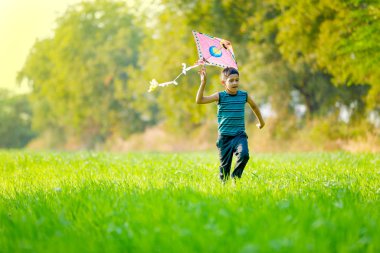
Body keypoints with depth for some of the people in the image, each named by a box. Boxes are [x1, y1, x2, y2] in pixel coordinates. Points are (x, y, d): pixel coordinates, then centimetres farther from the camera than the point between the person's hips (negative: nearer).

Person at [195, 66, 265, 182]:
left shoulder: (244, 95, 3)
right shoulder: (220, 96, -4)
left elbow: (254, 106, 25)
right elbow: (199, 100, -14)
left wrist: (261, 121, 37)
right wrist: (203, 82, -22)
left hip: (240, 135, 1)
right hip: (224, 136, -1)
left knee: (244, 155, -24)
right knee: (225, 165, 2)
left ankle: (235, 178, -6)